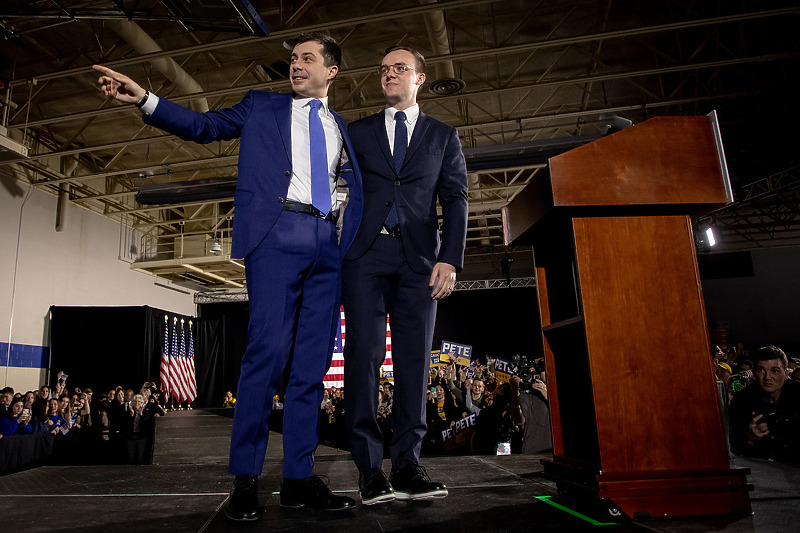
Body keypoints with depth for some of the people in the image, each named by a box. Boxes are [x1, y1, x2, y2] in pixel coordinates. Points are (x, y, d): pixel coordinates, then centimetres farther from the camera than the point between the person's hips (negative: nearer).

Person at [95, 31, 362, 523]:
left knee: (313, 362, 0)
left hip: (329, 243, 4)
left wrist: (353, 238, 4)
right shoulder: (263, 106, 20)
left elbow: (354, 186, 20)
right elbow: (204, 125, 12)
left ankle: (299, 477, 6)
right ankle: (245, 478, -2)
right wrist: (144, 99, -2)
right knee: (267, 350, -12)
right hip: (278, 234, -3)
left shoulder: (342, 127, 26)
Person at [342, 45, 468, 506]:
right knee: (364, 353, -6)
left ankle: (407, 462, 5)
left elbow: (456, 199, 8)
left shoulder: (443, 135, 18)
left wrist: (450, 259, -5)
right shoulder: (359, 132, 19)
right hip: (365, 253, 0)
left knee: (415, 359, -2)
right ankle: (370, 466, 1)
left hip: (419, 258, 0)